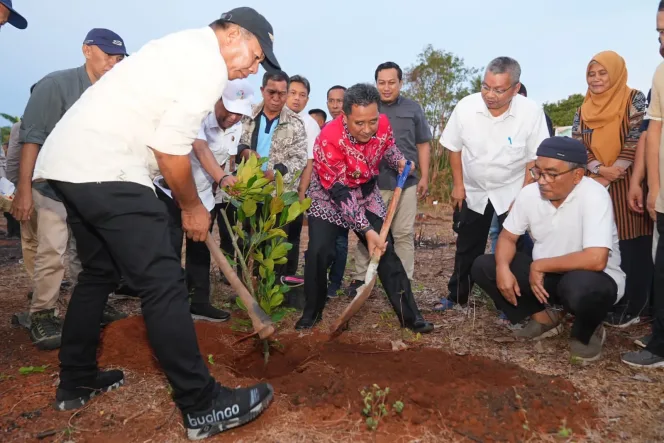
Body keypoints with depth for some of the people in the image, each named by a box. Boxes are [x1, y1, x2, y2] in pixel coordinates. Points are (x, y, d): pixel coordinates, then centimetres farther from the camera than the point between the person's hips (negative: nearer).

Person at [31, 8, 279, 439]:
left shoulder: (188, 47, 23)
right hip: (105, 169, -11)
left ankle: (76, 382, 33)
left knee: (100, 272, 20)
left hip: (71, 161, 11)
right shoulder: (210, 62, -8)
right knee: (164, 283, -9)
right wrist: (193, 206, -1)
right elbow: (171, 148, -15)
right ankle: (203, 405, -1)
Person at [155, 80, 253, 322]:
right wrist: (222, 178, -56)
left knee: (200, 251, 11)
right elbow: (201, 150, -40)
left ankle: (199, 303, 23)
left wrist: (216, 188, 11)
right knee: (170, 251, -8)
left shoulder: (236, 129, -3)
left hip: (203, 195, 6)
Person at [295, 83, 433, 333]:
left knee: (386, 252, -2)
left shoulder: (382, 123, -17)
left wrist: (400, 161, -12)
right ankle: (311, 313, 8)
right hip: (329, 197, -3)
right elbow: (340, 194, -30)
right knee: (318, 253, -15)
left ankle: (410, 316, 7)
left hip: (366, 194, 4)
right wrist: (366, 230, -33)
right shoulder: (329, 140, -32)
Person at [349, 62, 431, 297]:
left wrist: (424, 177, 3)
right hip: (372, 182, -1)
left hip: (406, 182, 1)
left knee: (404, 234, 6)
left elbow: (423, 144, 10)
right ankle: (360, 278, 17)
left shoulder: (413, 109, 7)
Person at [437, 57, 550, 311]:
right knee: (466, 248, 13)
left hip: (512, 192, -2)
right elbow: (455, 148, -3)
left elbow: (535, 158, -10)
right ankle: (457, 297, 28)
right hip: (473, 192, 2)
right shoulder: (466, 107, -17)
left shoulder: (532, 112, -20)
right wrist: (458, 185, -2)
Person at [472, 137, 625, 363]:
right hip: (544, 274, 5)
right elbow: (507, 236, 1)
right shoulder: (529, 193, -9)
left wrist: (539, 265, -23)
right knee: (482, 266, -9)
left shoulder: (594, 196, -26)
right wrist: (503, 268, -21)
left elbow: (595, 260, -35)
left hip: (592, 278, -5)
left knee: (581, 287, -40)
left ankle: (587, 333, -2)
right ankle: (544, 318, 8)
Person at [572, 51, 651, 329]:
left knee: (631, 248, 0)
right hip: (597, 188, 4)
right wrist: (600, 170, -13)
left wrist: (609, 176, -13)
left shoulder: (634, 99, -2)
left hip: (628, 186, -4)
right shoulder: (584, 110, 11)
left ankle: (630, 308, 10)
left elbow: (636, 141, -10)